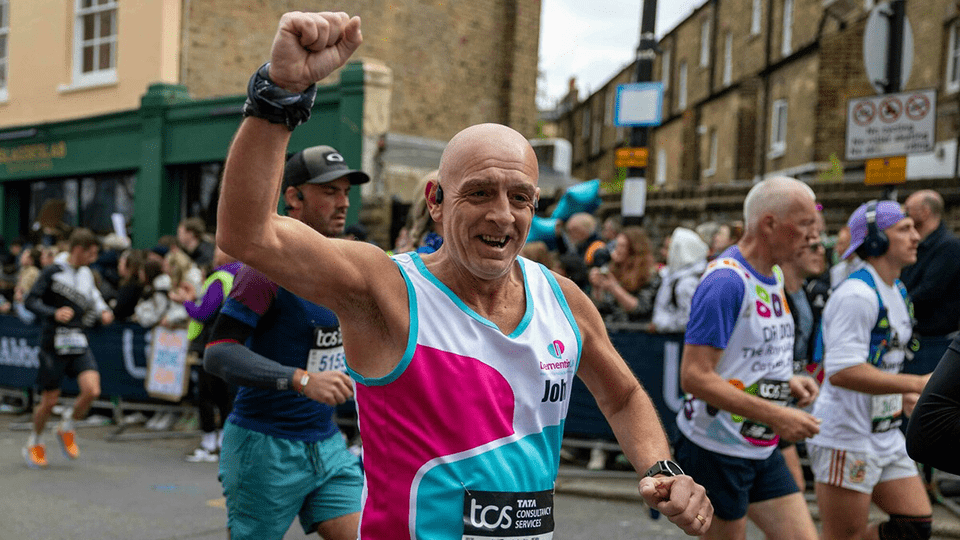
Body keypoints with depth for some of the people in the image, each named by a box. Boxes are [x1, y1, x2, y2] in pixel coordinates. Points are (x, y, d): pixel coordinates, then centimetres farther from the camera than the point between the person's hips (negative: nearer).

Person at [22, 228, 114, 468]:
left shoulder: (86, 274, 10)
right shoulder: (52, 272, -8)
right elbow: (30, 301, -12)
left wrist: (103, 311, 6)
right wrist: (54, 313, -27)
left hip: (79, 343, 5)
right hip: (54, 344, -5)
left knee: (92, 390, -15)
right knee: (49, 401, 2)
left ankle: (67, 429, 13)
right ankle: (34, 443, 29)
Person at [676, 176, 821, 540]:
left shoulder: (774, 275, 10)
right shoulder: (726, 281, -20)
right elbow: (694, 377, -26)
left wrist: (786, 381, 3)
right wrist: (775, 416, -26)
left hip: (763, 450, 9)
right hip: (716, 451, -9)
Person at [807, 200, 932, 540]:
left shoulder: (897, 292, 13)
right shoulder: (857, 294, -19)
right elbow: (842, 371, -29)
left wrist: (901, 396, 11)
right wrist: (916, 384, -27)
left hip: (886, 435, 9)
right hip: (845, 440, -9)